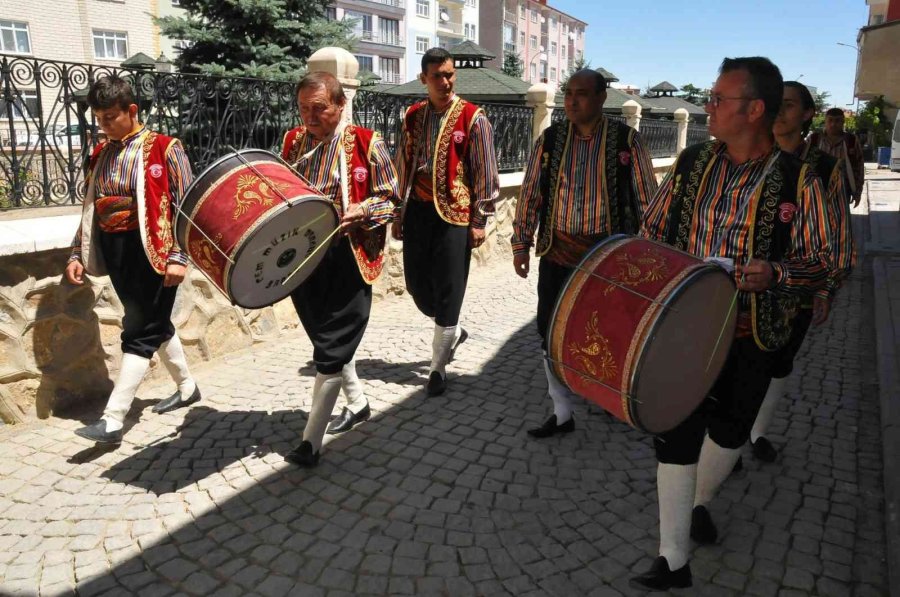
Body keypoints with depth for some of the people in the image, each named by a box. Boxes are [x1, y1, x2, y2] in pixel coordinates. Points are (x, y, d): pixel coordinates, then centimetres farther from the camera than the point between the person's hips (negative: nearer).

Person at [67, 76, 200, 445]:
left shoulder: (163, 148, -7)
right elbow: (91, 209, 17)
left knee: (139, 333, -5)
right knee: (155, 324, 16)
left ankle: (113, 420, -3)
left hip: (153, 251, -7)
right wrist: (78, 254, 11)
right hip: (116, 253, 7)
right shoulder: (100, 154, 12)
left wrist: (178, 256, -17)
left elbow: (184, 206, -10)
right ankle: (187, 388, 33)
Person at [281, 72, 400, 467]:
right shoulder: (293, 142, 8)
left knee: (332, 349, -2)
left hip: (348, 256, -6)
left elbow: (390, 199, -4)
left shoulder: (366, 143, -7)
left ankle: (310, 441, 9)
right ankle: (358, 402, 41)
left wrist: (361, 212, -22)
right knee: (327, 339, 18)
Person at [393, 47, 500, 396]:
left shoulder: (472, 118, -4)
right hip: (418, 208, 5)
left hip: (454, 212, -5)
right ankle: (452, 332, 38)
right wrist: (398, 213, 12)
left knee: (448, 290, -1)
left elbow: (485, 172, -4)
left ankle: (438, 366, 12)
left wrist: (479, 220, -8)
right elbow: (403, 167, 14)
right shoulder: (413, 116, 9)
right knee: (416, 283, 9)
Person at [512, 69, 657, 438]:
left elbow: (646, 198, -1)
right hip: (558, 252, 2)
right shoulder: (549, 140, 3)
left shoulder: (626, 140, -2)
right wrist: (521, 244, 4)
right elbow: (530, 194, 7)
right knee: (552, 333, 5)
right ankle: (561, 413, 21)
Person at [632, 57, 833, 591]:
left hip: (752, 340, -1)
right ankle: (674, 561, 15)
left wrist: (775, 274, -27)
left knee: (729, 433, 18)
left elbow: (819, 264, -6)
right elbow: (654, 230, 10)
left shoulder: (797, 181, -10)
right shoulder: (691, 164, 0)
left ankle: (699, 502, 49)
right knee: (676, 438, 1)